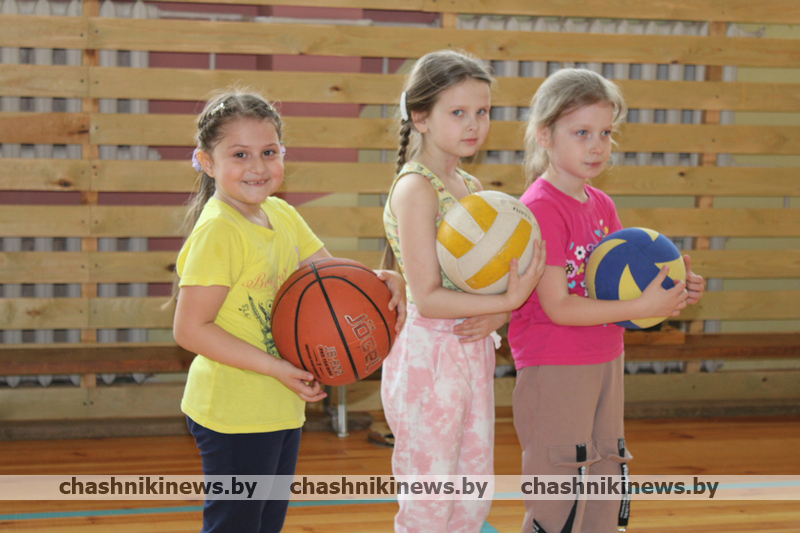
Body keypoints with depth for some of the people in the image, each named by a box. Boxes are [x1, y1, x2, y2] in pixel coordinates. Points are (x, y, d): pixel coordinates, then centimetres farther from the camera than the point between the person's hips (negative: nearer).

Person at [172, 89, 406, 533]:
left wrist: (381, 280, -8)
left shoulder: (282, 215, 6)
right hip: (234, 415, -8)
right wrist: (276, 367, -23)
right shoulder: (217, 230, -18)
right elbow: (189, 329, -21)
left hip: (282, 409, 8)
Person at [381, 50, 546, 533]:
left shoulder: (471, 186, 10)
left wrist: (501, 310, -10)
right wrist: (507, 301, -24)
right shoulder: (416, 188, -15)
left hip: (475, 356, 8)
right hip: (429, 357, -8)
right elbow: (427, 297, -20)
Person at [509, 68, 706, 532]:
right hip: (553, 368, -8)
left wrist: (674, 292, -7)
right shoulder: (540, 208, -18)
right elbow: (557, 306, -21)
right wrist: (643, 308, -23)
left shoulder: (601, 205, 9)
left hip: (605, 363, 8)